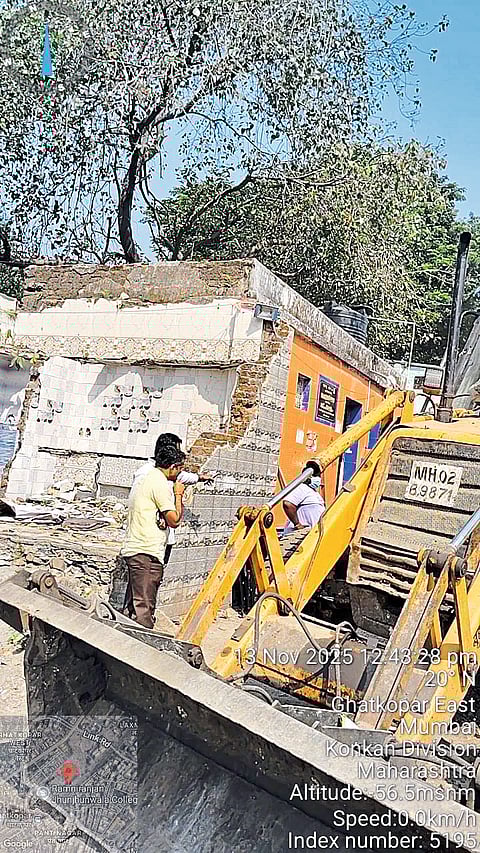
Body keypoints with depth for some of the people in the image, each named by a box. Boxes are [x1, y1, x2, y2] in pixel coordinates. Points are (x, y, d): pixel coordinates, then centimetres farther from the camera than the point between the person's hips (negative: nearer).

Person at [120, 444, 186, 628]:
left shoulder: (144, 479, 18)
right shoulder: (161, 484, -12)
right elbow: (174, 520, -14)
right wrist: (178, 494, 0)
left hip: (132, 549, 10)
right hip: (147, 552, -10)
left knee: (132, 604, 14)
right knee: (144, 607, -7)